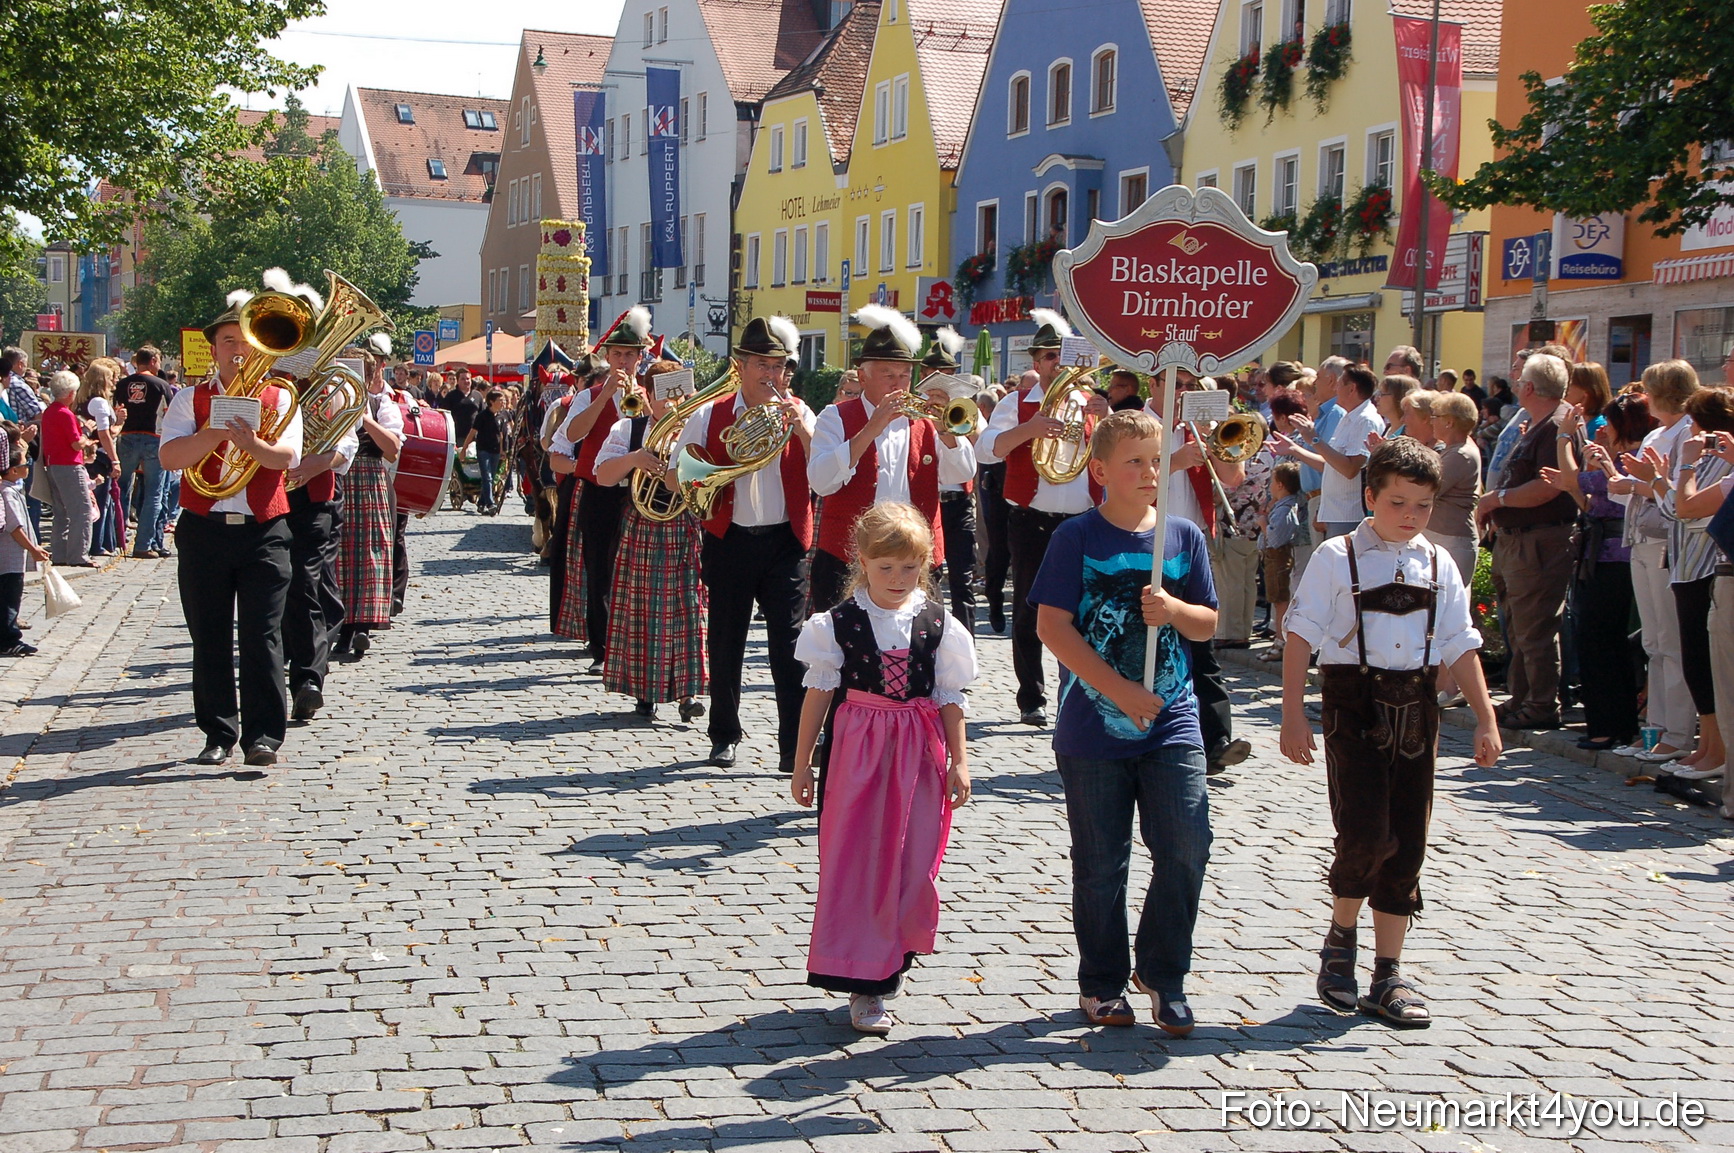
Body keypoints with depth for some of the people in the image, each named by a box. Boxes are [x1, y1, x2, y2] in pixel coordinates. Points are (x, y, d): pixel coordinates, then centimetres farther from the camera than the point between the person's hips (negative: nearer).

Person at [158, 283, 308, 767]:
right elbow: (169, 456, -7)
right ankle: (218, 734, 13)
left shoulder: (279, 400, 8)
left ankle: (263, 736, -2)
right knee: (209, 637, 4)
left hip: (264, 530, -1)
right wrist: (221, 430, -19)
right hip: (204, 529, 1)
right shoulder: (190, 399, 9)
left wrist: (252, 442, -29)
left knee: (262, 635, -5)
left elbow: (287, 456, -9)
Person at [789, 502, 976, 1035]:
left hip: (919, 751, 2)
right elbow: (818, 694, 1)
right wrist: (802, 763, 3)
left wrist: (958, 762, 4)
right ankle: (863, 985, 2)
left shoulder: (937, 623, 0)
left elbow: (949, 698, 6)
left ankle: (890, 962, 26)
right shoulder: (838, 623, -4)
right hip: (856, 749, -2)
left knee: (911, 861, 5)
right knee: (854, 863, -3)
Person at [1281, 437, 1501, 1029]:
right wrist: (1293, 714, -12)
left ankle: (1388, 975, 16)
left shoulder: (1438, 564, 9)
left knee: (1407, 844, 6)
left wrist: (1486, 718, 7)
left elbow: (1461, 645, 12)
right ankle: (1340, 939, 12)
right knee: (1366, 833, -15)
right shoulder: (1338, 558, -3)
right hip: (1354, 705, -4)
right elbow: (1301, 635, -5)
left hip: (1415, 708, 4)